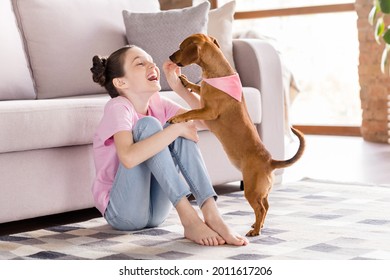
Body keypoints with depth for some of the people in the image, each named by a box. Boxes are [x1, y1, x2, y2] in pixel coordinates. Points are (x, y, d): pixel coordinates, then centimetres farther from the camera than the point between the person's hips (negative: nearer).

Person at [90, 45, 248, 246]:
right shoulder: (118, 107, -16)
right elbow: (129, 157, -35)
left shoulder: (157, 104, 5)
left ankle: (211, 215, -26)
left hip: (157, 209, 7)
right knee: (148, 125, -24)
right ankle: (188, 219, -31)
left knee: (178, 128, -11)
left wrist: (178, 86, -7)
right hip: (122, 211, -6)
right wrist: (177, 128, -29)